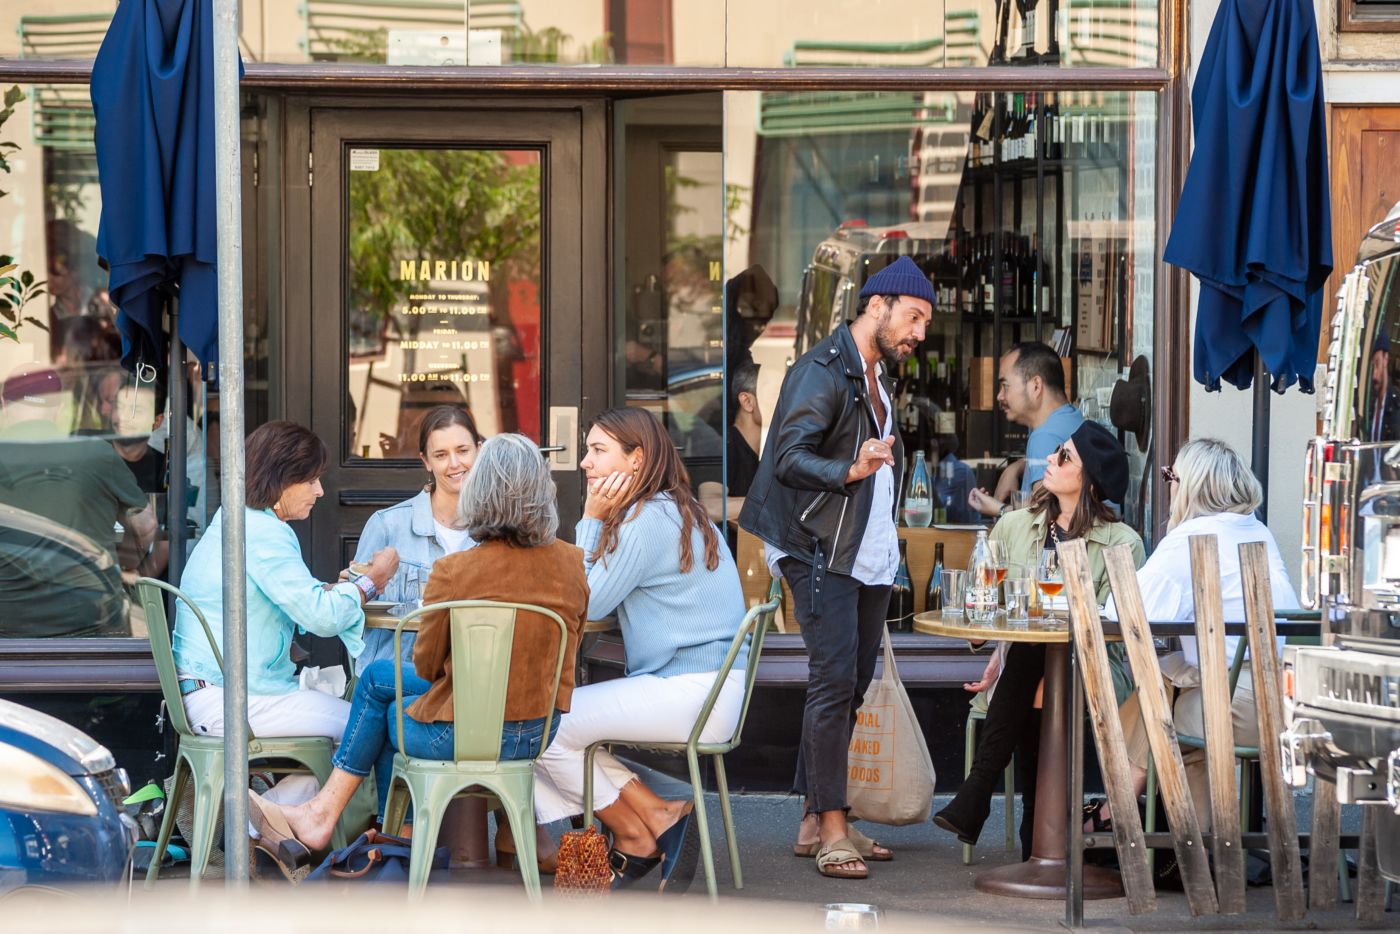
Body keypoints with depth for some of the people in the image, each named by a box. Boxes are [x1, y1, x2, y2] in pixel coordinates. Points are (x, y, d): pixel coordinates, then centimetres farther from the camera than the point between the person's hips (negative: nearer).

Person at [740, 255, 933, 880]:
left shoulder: (880, 375, 18)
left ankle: (814, 819, 14)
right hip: (821, 552, -9)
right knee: (834, 682, -13)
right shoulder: (823, 370, -12)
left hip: (871, 557, 9)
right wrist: (850, 471, -37)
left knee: (851, 686, 9)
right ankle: (831, 829, -12)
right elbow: (789, 457, -23)